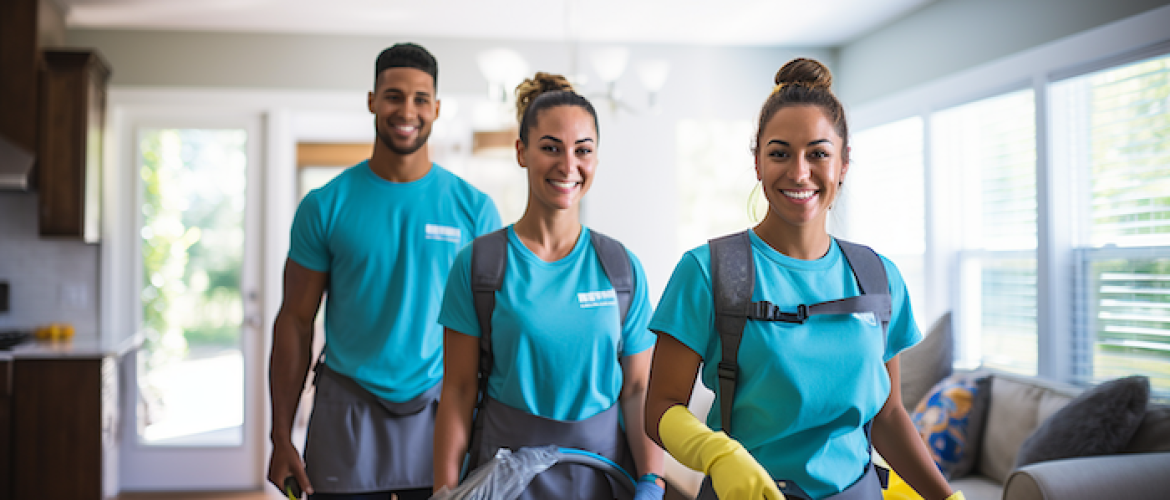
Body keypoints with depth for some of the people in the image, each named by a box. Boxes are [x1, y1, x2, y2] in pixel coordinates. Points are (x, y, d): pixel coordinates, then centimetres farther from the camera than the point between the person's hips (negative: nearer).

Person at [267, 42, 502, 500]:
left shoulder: (474, 208, -1)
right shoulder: (325, 206, -2)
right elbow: (295, 320, 0)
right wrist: (281, 438, -3)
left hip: (439, 409, 1)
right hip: (347, 413, 0)